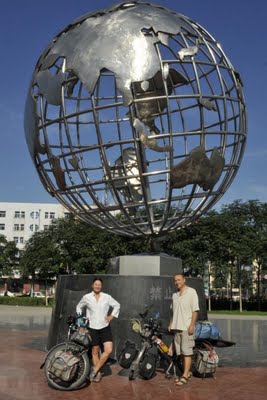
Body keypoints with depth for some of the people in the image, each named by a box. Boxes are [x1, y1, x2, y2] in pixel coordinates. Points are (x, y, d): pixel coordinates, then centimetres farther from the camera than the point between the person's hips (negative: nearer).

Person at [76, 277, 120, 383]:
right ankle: (97, 373, 19)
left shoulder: (107, 297, 0)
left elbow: (117, 305, 13)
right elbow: (79, 307, 15)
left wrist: (111, 316, 4)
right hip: (93, 327, 0)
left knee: (108, 350, -10)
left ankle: (95, 370, 4)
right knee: (95, 351, 6)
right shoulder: (86, 297, 0)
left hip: (105, 327, 1)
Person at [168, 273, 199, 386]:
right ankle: (187, 372, 20)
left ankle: (185, 376, -5)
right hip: (176, 326, 7)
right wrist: (171, 323, 14)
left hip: (186, 327, -7)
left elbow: (195, 310, -9)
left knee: (186, 352, -6)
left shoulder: (191, 292, -5)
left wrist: (192, 325, -15)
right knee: (181, 352, 10)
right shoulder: (175, 295, 15)